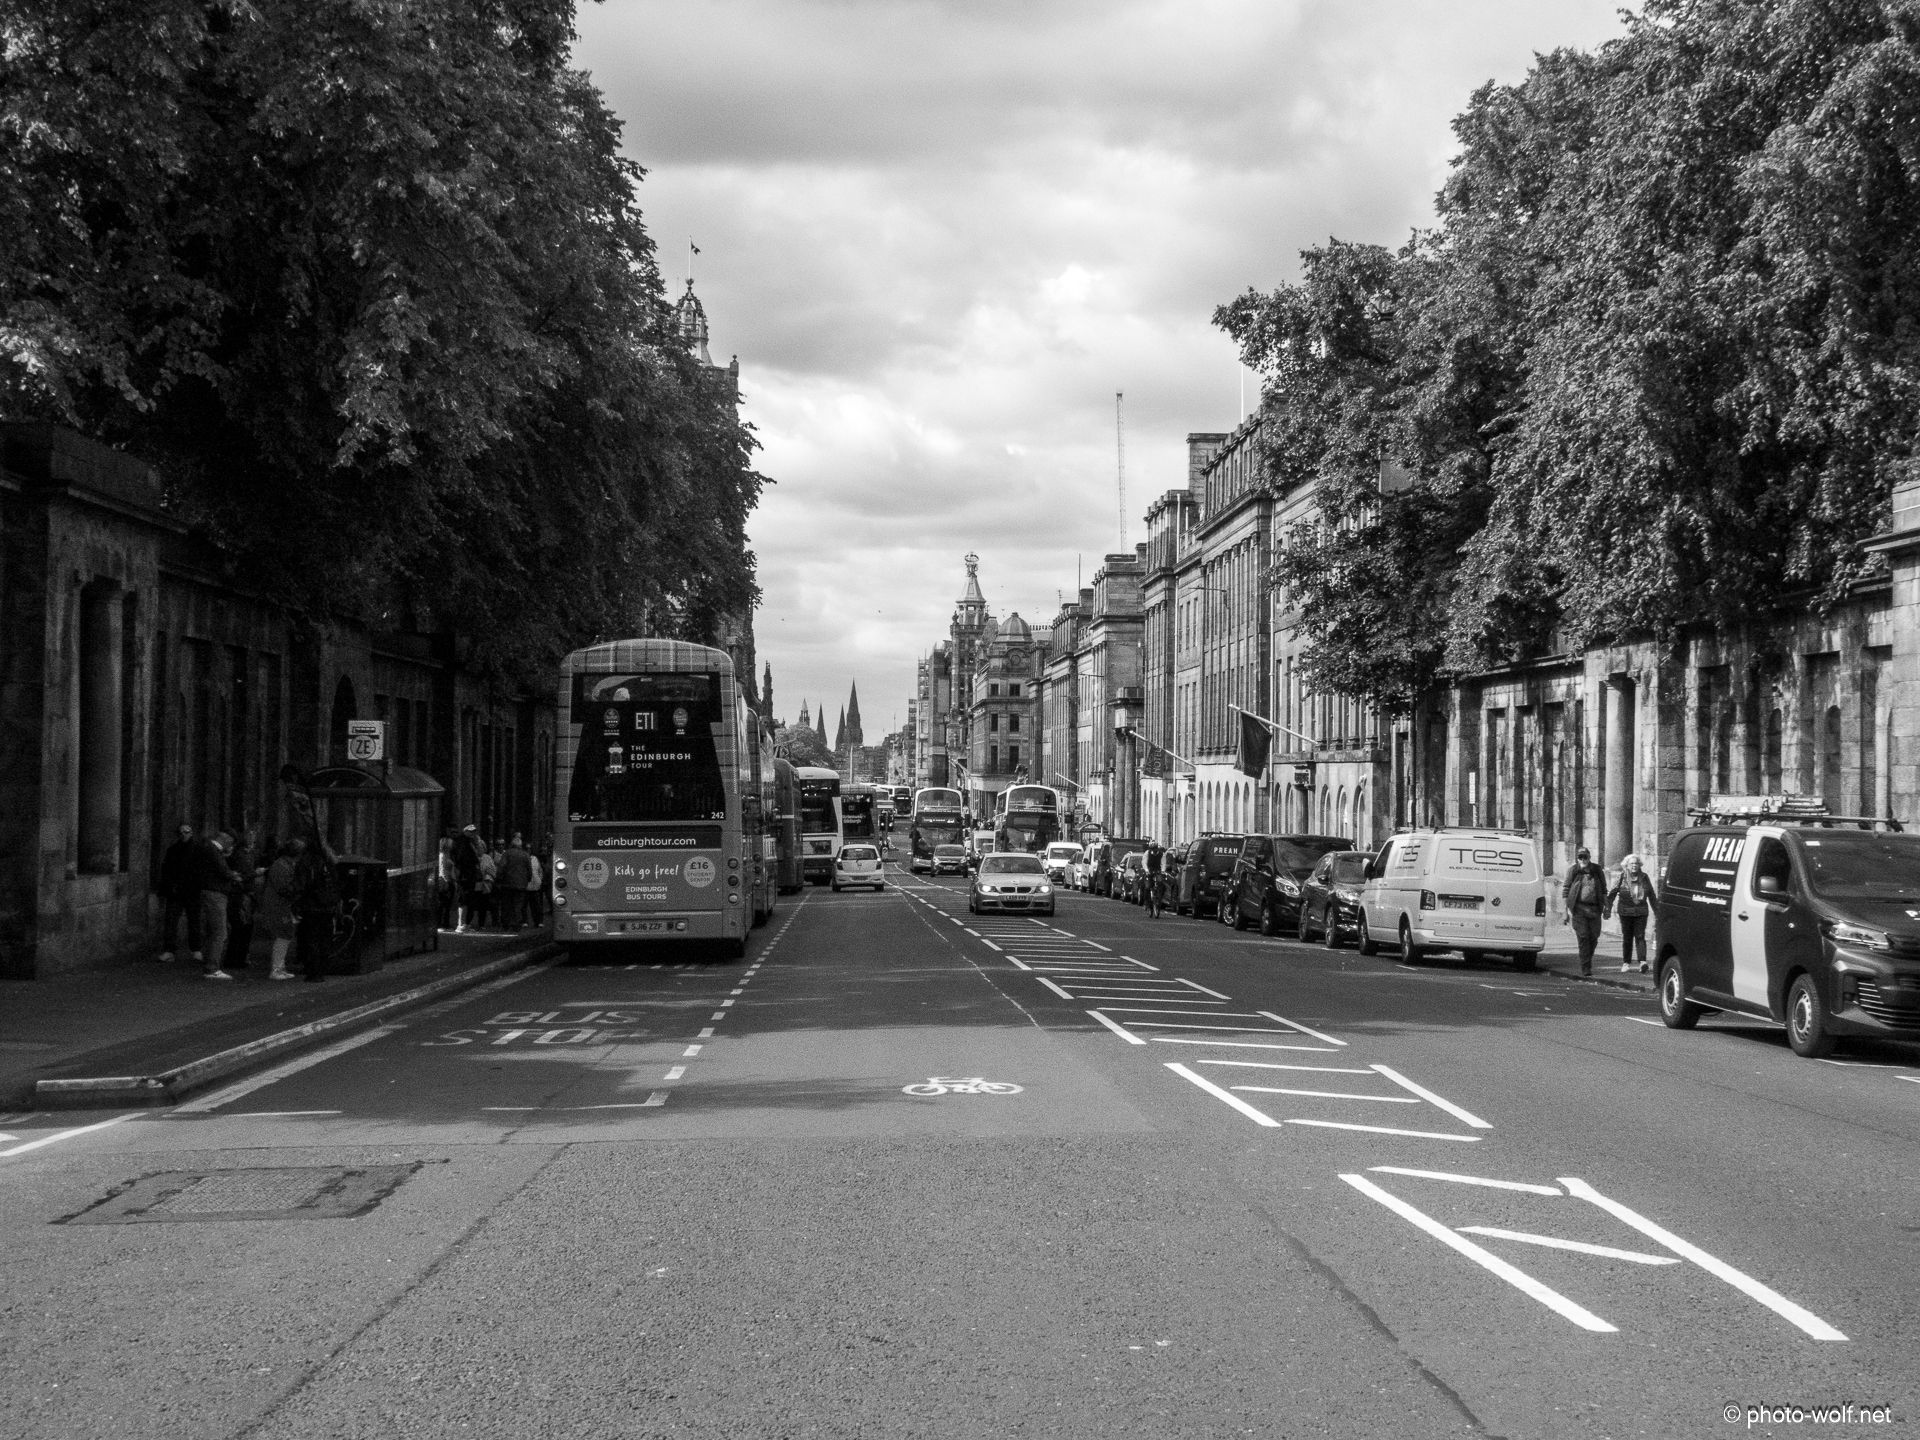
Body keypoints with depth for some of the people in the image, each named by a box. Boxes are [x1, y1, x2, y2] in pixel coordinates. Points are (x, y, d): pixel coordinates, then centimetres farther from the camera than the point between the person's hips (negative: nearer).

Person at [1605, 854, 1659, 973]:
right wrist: (1607, 908, -7)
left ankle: (1643, 961, -18)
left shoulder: (1644, 877, 6)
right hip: (1625, 912, -1)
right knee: (1627, 938, 6)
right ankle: (1626, 963, 15)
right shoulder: (1622, 877, -1)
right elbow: (1612, 893, -1)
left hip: (1641, 912, 1)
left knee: (1640, 936, -9)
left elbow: (1652, 895, 13)